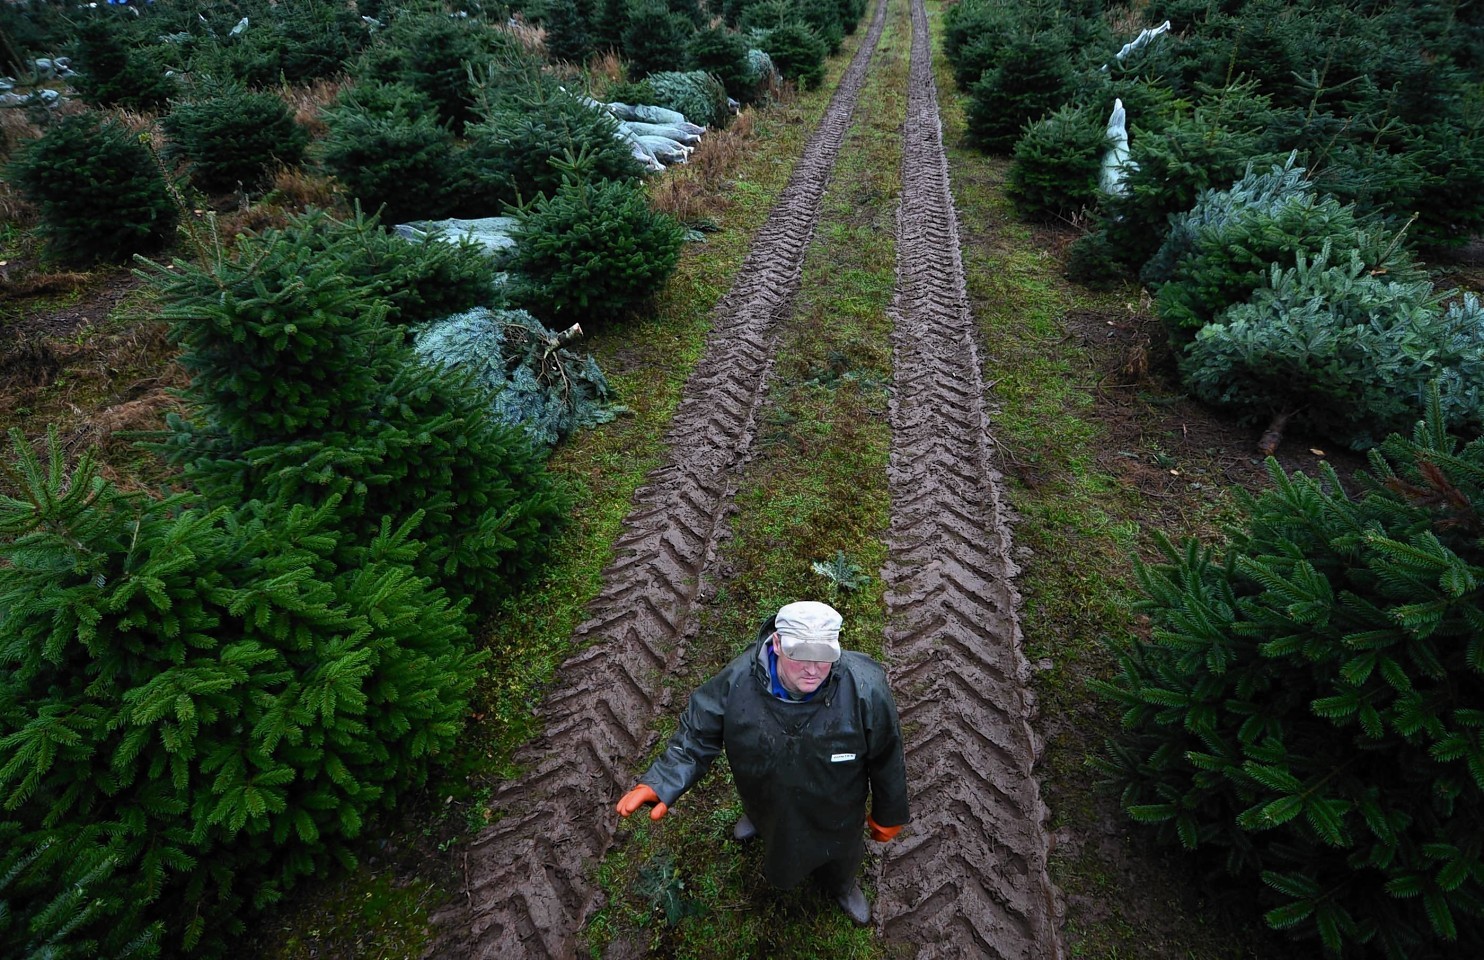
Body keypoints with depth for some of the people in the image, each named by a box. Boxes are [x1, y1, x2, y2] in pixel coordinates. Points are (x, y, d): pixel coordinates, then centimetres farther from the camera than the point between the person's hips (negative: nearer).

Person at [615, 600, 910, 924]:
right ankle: (758, 819, 76)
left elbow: (886, 759, -20)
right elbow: (698, 734, -20)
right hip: (767, 797, 2)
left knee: (840, 854, 33)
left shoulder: (867, 690, -39)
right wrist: (662, 783, -33)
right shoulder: (737, 681, -36)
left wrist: (887, 816, -5)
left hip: (837, 810, -1)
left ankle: (841, 884, 70)